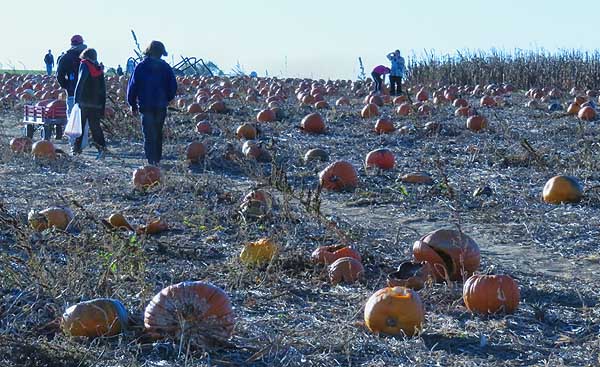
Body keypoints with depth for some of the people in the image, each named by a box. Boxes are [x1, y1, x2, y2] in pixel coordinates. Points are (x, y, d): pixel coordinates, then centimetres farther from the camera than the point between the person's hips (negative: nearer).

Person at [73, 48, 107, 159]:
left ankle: (77, 148, 9)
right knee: (95, 126, 6)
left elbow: (80, 83, -15)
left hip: (84, 102, -5)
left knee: (79, 124, 6)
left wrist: (76, 99, -17)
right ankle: (101, 147, -10)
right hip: (97, 103, 5)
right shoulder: (99, 69, 13)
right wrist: (102, 107, 16)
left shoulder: (85, 65, -4)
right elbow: (103, 89, 14)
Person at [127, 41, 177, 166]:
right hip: (161, 107, 3)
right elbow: (173, 87, 6)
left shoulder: (141, 67, -3)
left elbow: (132, 86, -2)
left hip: (146, 106, -3)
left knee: (149, 134, -4)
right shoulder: (166, 67, 2)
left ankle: (151, 160, -15)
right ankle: (157, 159, 23)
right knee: (158, 134, 17)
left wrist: (133, 104, 7)